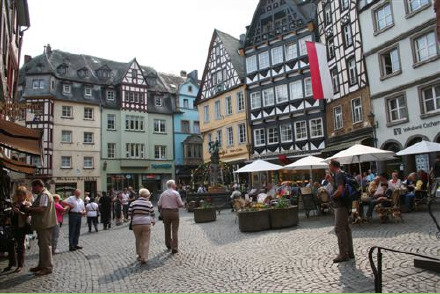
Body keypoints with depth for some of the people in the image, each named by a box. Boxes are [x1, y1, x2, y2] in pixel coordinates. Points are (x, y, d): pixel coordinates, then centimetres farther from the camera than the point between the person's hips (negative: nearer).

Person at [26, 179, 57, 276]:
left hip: (45, 225, -11)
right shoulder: (41, 195, 18)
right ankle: (41, 265, 28)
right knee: (42, 245, 17)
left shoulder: (44, 195, -16)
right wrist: (31, 209, 4)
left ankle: (48, 267, 3)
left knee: (45, 245, -4)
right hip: (42, 224, 11)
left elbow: (41, 209, -26)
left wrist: (30, 209, -13)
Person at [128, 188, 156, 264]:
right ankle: (144, 258, 5)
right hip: (146, 223, -1)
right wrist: (153, 220, 26)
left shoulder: (133, 203, 0)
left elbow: (129, 213, 1)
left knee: (138, 240, 19)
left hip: (136, 224, 2)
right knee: (145, 241, 7)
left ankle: (140, 255, 29)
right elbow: (152, 214, 7)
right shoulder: (149, 203, 0)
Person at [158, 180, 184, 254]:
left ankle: (168, 245, 34)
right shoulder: (176, 193, -8)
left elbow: (159, 205, 3)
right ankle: (174, 248, 0)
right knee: (175, 230, 1)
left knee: (167, 229, 18)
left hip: (165, 212, 4)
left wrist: (161, 212, 16)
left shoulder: (163, 193, 5)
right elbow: (181, 204, -10)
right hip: (174, 212, -4)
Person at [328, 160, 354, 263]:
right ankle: (349, 252, 22)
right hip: (343, 204, 10)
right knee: (345, 228, 14)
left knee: (339, 229, -7)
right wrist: (330, 179, 12)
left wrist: (332, 196, -11)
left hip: (341, 205, -10)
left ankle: (343, 254, -3)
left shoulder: (338, 174, -15)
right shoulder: (340, 174, 16)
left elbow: (340, 190, -25)